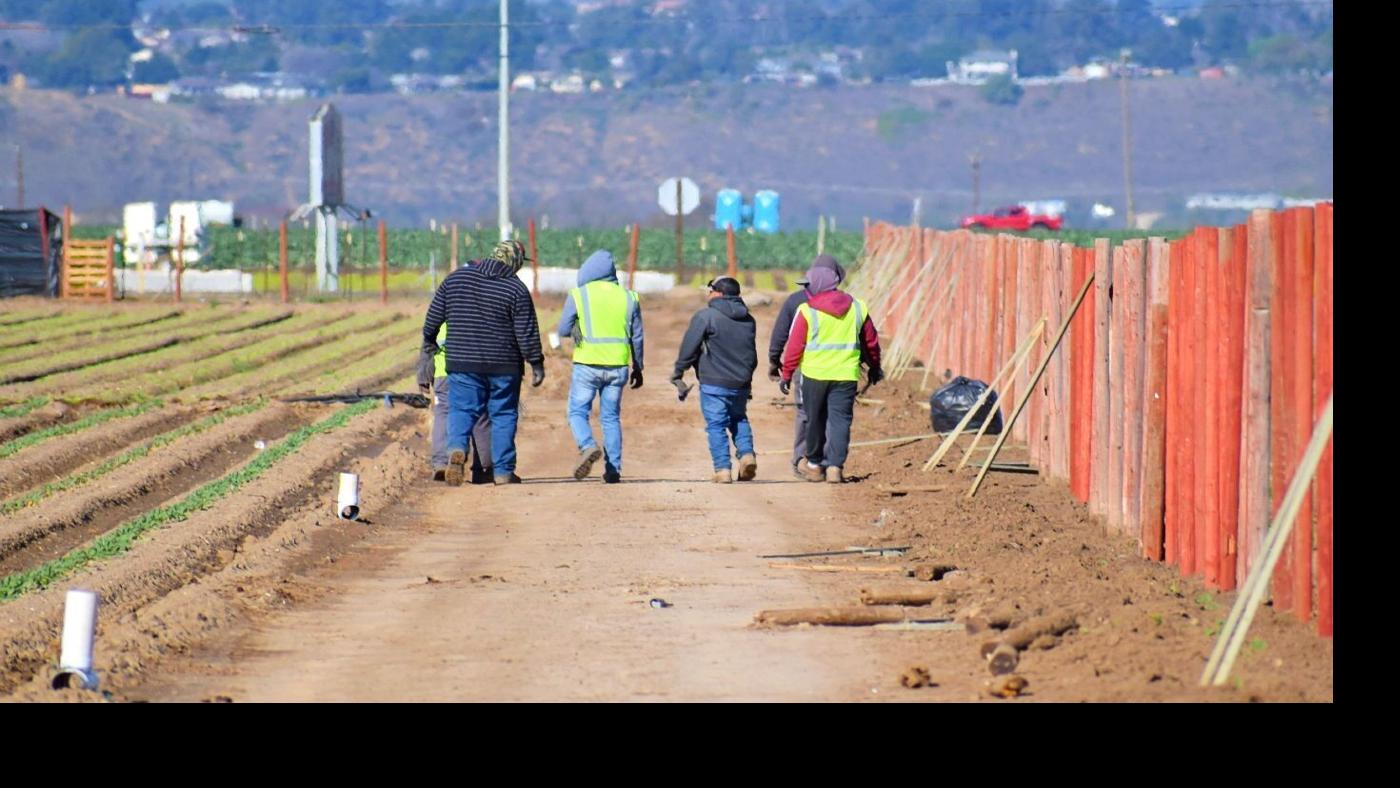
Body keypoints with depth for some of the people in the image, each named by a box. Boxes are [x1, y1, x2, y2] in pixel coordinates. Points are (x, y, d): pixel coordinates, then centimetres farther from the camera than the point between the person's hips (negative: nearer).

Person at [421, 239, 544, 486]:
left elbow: (434, 315, 9)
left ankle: (457, 448, -22)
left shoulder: (456, 278, 2)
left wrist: (429, 341, 26)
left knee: (461, 410, 7)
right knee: (503, 415, 9)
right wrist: (537, 364, 1)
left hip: (462, 363, 2)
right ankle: (503, 471, 10)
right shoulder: (516, 289, -8)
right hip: (504, 365, -2)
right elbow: (527, 332, -9)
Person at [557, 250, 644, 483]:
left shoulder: (579, 295, -5)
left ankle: (588, 446, -21)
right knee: (611, 417, 11)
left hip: (587, 365, -3)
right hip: (617, 366, 3)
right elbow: (637, 337, 9)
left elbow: (563, 330, -1)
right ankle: (613, 469, 7)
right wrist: (637, 368, 20)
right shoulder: (629, 297, 4)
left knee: (577, 412, 7)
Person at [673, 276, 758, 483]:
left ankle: (723, 469, -5)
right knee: (739, 419, 23)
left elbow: (689, 348, -10)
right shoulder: (748, 320, 11)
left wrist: (678, 373, 1)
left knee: (716, 425, 0)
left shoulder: (705, 317, -10)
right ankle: (747, 454, 3)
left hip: (714, 383, -6)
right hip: (741, 384, 6)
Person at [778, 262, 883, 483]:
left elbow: (794, 346, -5)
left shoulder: (807, 311, -6)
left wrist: (786, 374, 4)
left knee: (815, 420, 12)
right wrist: (874, 367, 30)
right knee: (840, 421, 1)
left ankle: (814, 464, 24)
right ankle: (835, 466, -10)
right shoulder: (857, 308, 6)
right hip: (846, 374, 2)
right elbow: (871, 342, 15)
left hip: (814, 374, -2)